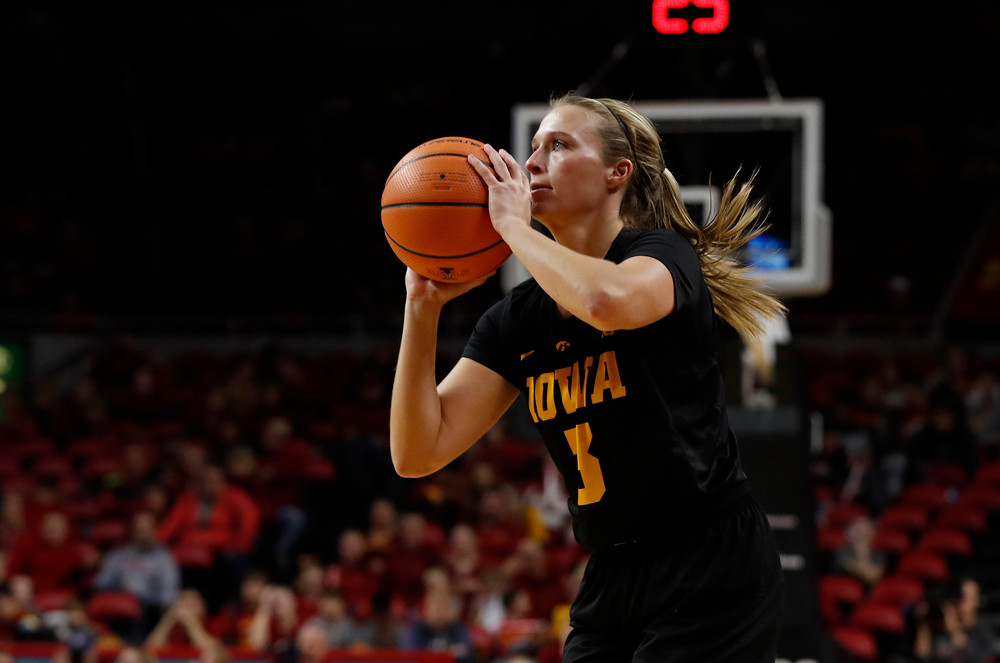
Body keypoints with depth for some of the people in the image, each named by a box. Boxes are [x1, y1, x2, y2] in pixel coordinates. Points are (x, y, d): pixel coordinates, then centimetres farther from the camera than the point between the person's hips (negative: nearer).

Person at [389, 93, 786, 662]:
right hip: (612, 579, 6)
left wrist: (513, 224, -20)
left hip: (712, 578, -6)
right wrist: (423, 305, -9)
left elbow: (608, 302, -36)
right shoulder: (518, 318, 7)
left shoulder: (662, 253, -9)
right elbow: (418, 453, -1)